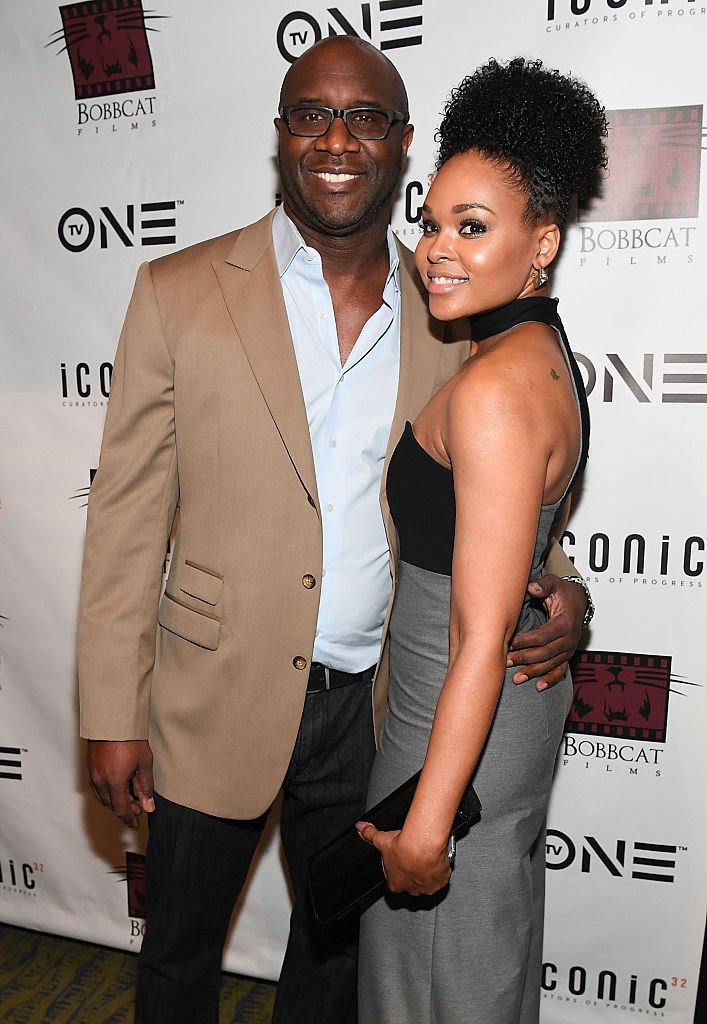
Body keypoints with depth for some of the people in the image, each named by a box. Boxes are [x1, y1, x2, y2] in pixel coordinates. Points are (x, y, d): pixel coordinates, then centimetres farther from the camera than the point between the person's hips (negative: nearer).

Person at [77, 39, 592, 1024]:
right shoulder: (180, 293, -8)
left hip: (376, 707, 3)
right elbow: (126, 517, -7)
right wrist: (114, 717, -8)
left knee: (339, 943, 25)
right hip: (217, 697, -2)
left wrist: (555, 585, -11)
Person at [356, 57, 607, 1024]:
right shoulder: (545, 354, 3)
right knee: (495, 943, 30)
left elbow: (482, 637, -27)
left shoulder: (491, 389, -28)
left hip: (463, 719, -9)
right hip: (526, 696, 9)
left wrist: (423, 827, -21)